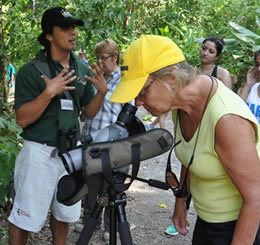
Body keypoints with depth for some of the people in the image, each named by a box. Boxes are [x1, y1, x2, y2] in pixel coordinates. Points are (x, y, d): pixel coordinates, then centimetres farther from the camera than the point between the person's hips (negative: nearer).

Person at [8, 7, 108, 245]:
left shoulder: (82, 69, 5)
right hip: (40, 152, -5)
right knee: (26, 217, 2)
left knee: (65, 213, 18)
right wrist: (49, 93, -26)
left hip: (71, 151, 5)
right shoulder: (31, 71, -11)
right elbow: (22, 118, -14)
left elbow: (89, 112, 9)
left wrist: (102, 92, -10)